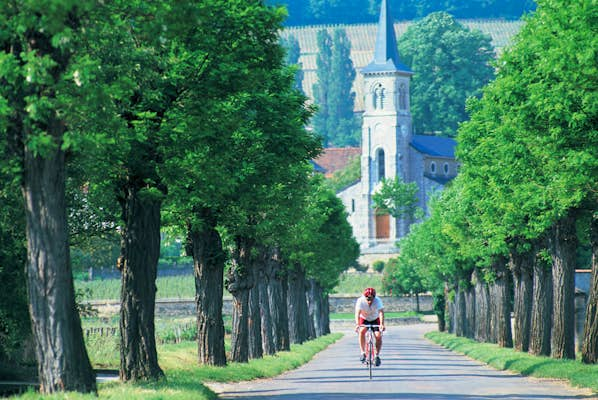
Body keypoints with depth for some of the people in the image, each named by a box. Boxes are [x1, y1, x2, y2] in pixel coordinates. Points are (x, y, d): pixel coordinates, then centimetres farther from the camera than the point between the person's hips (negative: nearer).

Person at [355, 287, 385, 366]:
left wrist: (382, 324, -55)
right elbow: (357, 313, -37)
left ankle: (377, 356, 1)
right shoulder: (360, 301, -28)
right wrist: (357, 324, -54)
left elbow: (381, 312, -39)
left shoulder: (378, 301, -28)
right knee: (362, 331, -30)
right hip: (364, 319, -1)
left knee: (378, 336, -18)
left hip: (375, 320, 1)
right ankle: (363, 353, -23)